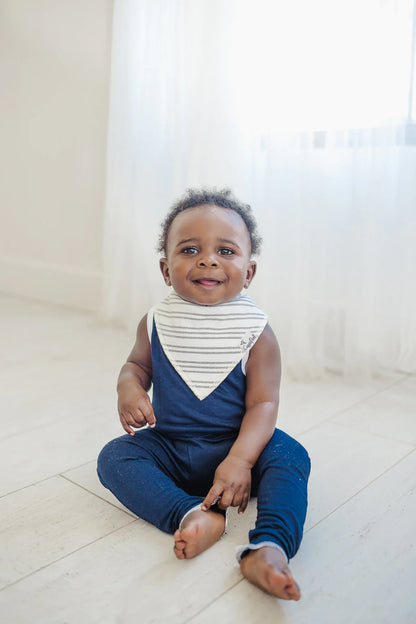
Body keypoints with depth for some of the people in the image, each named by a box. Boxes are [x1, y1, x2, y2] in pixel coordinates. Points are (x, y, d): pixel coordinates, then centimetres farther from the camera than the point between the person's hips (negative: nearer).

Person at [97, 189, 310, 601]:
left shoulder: (256, 333, -13)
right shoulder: (156, 324, -5)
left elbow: (263, 403, -15)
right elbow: (137, 364, 12)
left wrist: (240, 460, -30)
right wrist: (129, 389, -14)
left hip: (235, 446, -2)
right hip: (168, 446, 3)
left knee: (291, 457, -26)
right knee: (114, 458, -20)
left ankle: (268, 547, -38)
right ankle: (194, 514, -34)